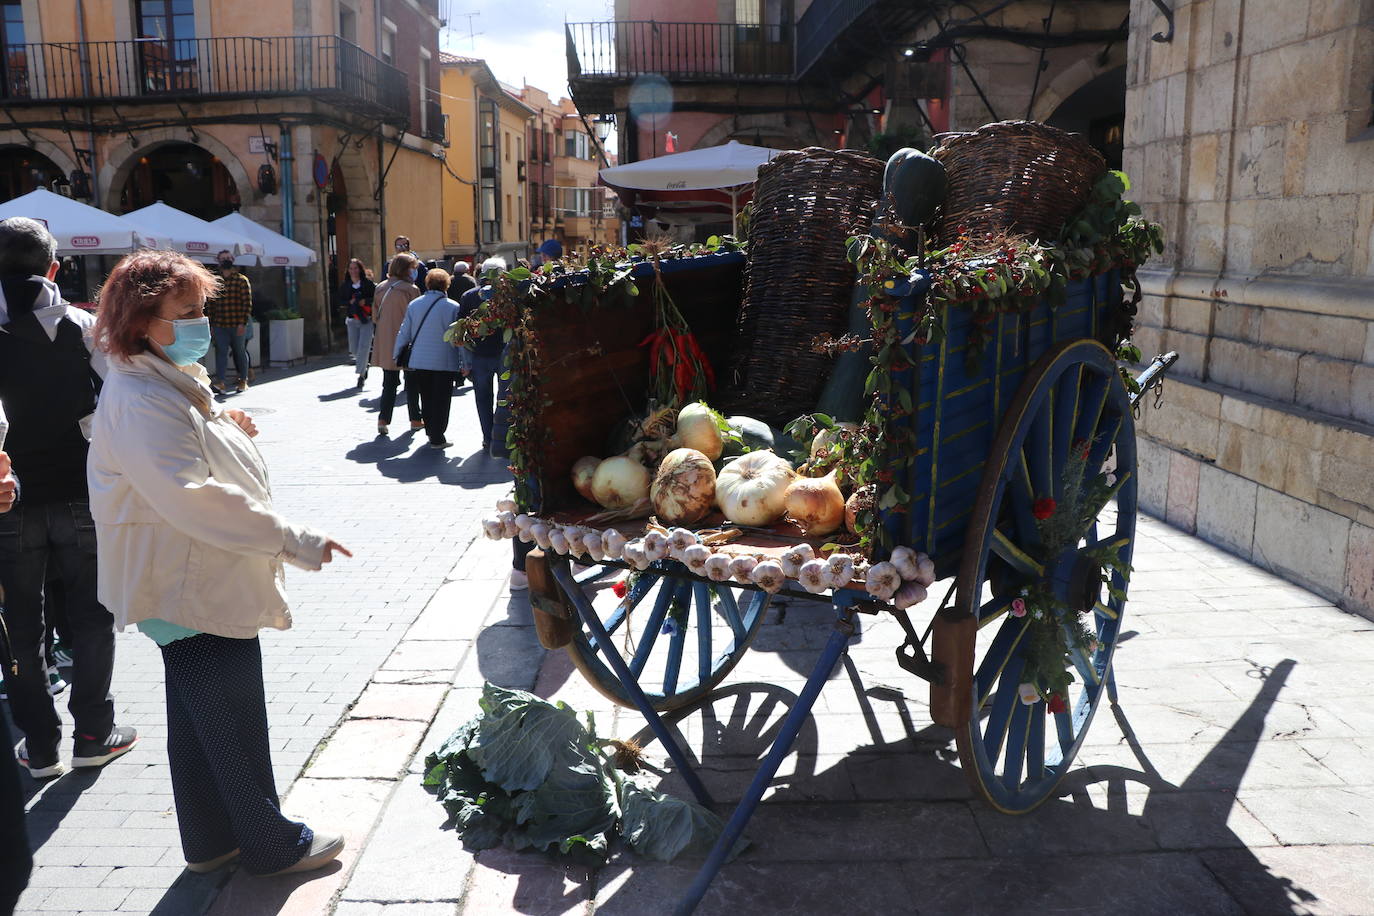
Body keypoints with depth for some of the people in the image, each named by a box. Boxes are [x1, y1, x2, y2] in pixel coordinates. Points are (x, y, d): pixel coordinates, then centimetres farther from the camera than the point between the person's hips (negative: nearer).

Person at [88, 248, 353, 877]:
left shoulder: (174, 384, 11)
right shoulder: (142, 401, -24)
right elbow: (190, 497, -34)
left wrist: (224, 431, 8)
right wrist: (293, 541, -33)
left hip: (195, 586, 11)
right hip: (195, 594, -11)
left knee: (198, 723, 20)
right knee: (236, 727, 5)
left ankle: (210, 842, 35)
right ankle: (271, 844, 21)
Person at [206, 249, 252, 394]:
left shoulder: (242, 280, -1)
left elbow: (247, 303, -6)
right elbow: (210, 304, 14)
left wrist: (243, 323, -13)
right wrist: (211, 325, 9)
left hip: (237, 326, -3)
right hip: (219, 326, 3)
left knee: (240, 352, 8)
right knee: (221, 352, -4)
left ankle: (243, 381, 19)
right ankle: (219, 382, -9)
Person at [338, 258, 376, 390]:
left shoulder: (368, 284, -1)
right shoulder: (344, 285, 7)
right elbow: (340, 301, 8)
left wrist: (365, 301, -16)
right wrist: (350, 302, -10)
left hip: (366, 319, -3)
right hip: (351, 319, 3)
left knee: (363, 346, -12)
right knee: (354, 349, 6)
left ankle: (361, 375, -7)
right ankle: (364, 364, 36)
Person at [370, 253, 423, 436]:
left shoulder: (380, 288, 4)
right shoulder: (410, 289, -13)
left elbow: (375, 317, 10)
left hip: (385, 345, 4)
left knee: (389, 383, 10)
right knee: (412, 383, 10)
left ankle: (383, 419, -1)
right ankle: (415, 419, 17)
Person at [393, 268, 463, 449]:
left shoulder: (414, 305, 3)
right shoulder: (453, 307, -9)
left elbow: (404, 333, 6)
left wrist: (395, 355, 18)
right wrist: (463, 363, 1)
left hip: (419, 362, 4)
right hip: (444, 362, -4)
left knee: (426, 399, 17)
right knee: (441, 400, 3)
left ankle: (430, 432, 26)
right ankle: (437, 438, 4)